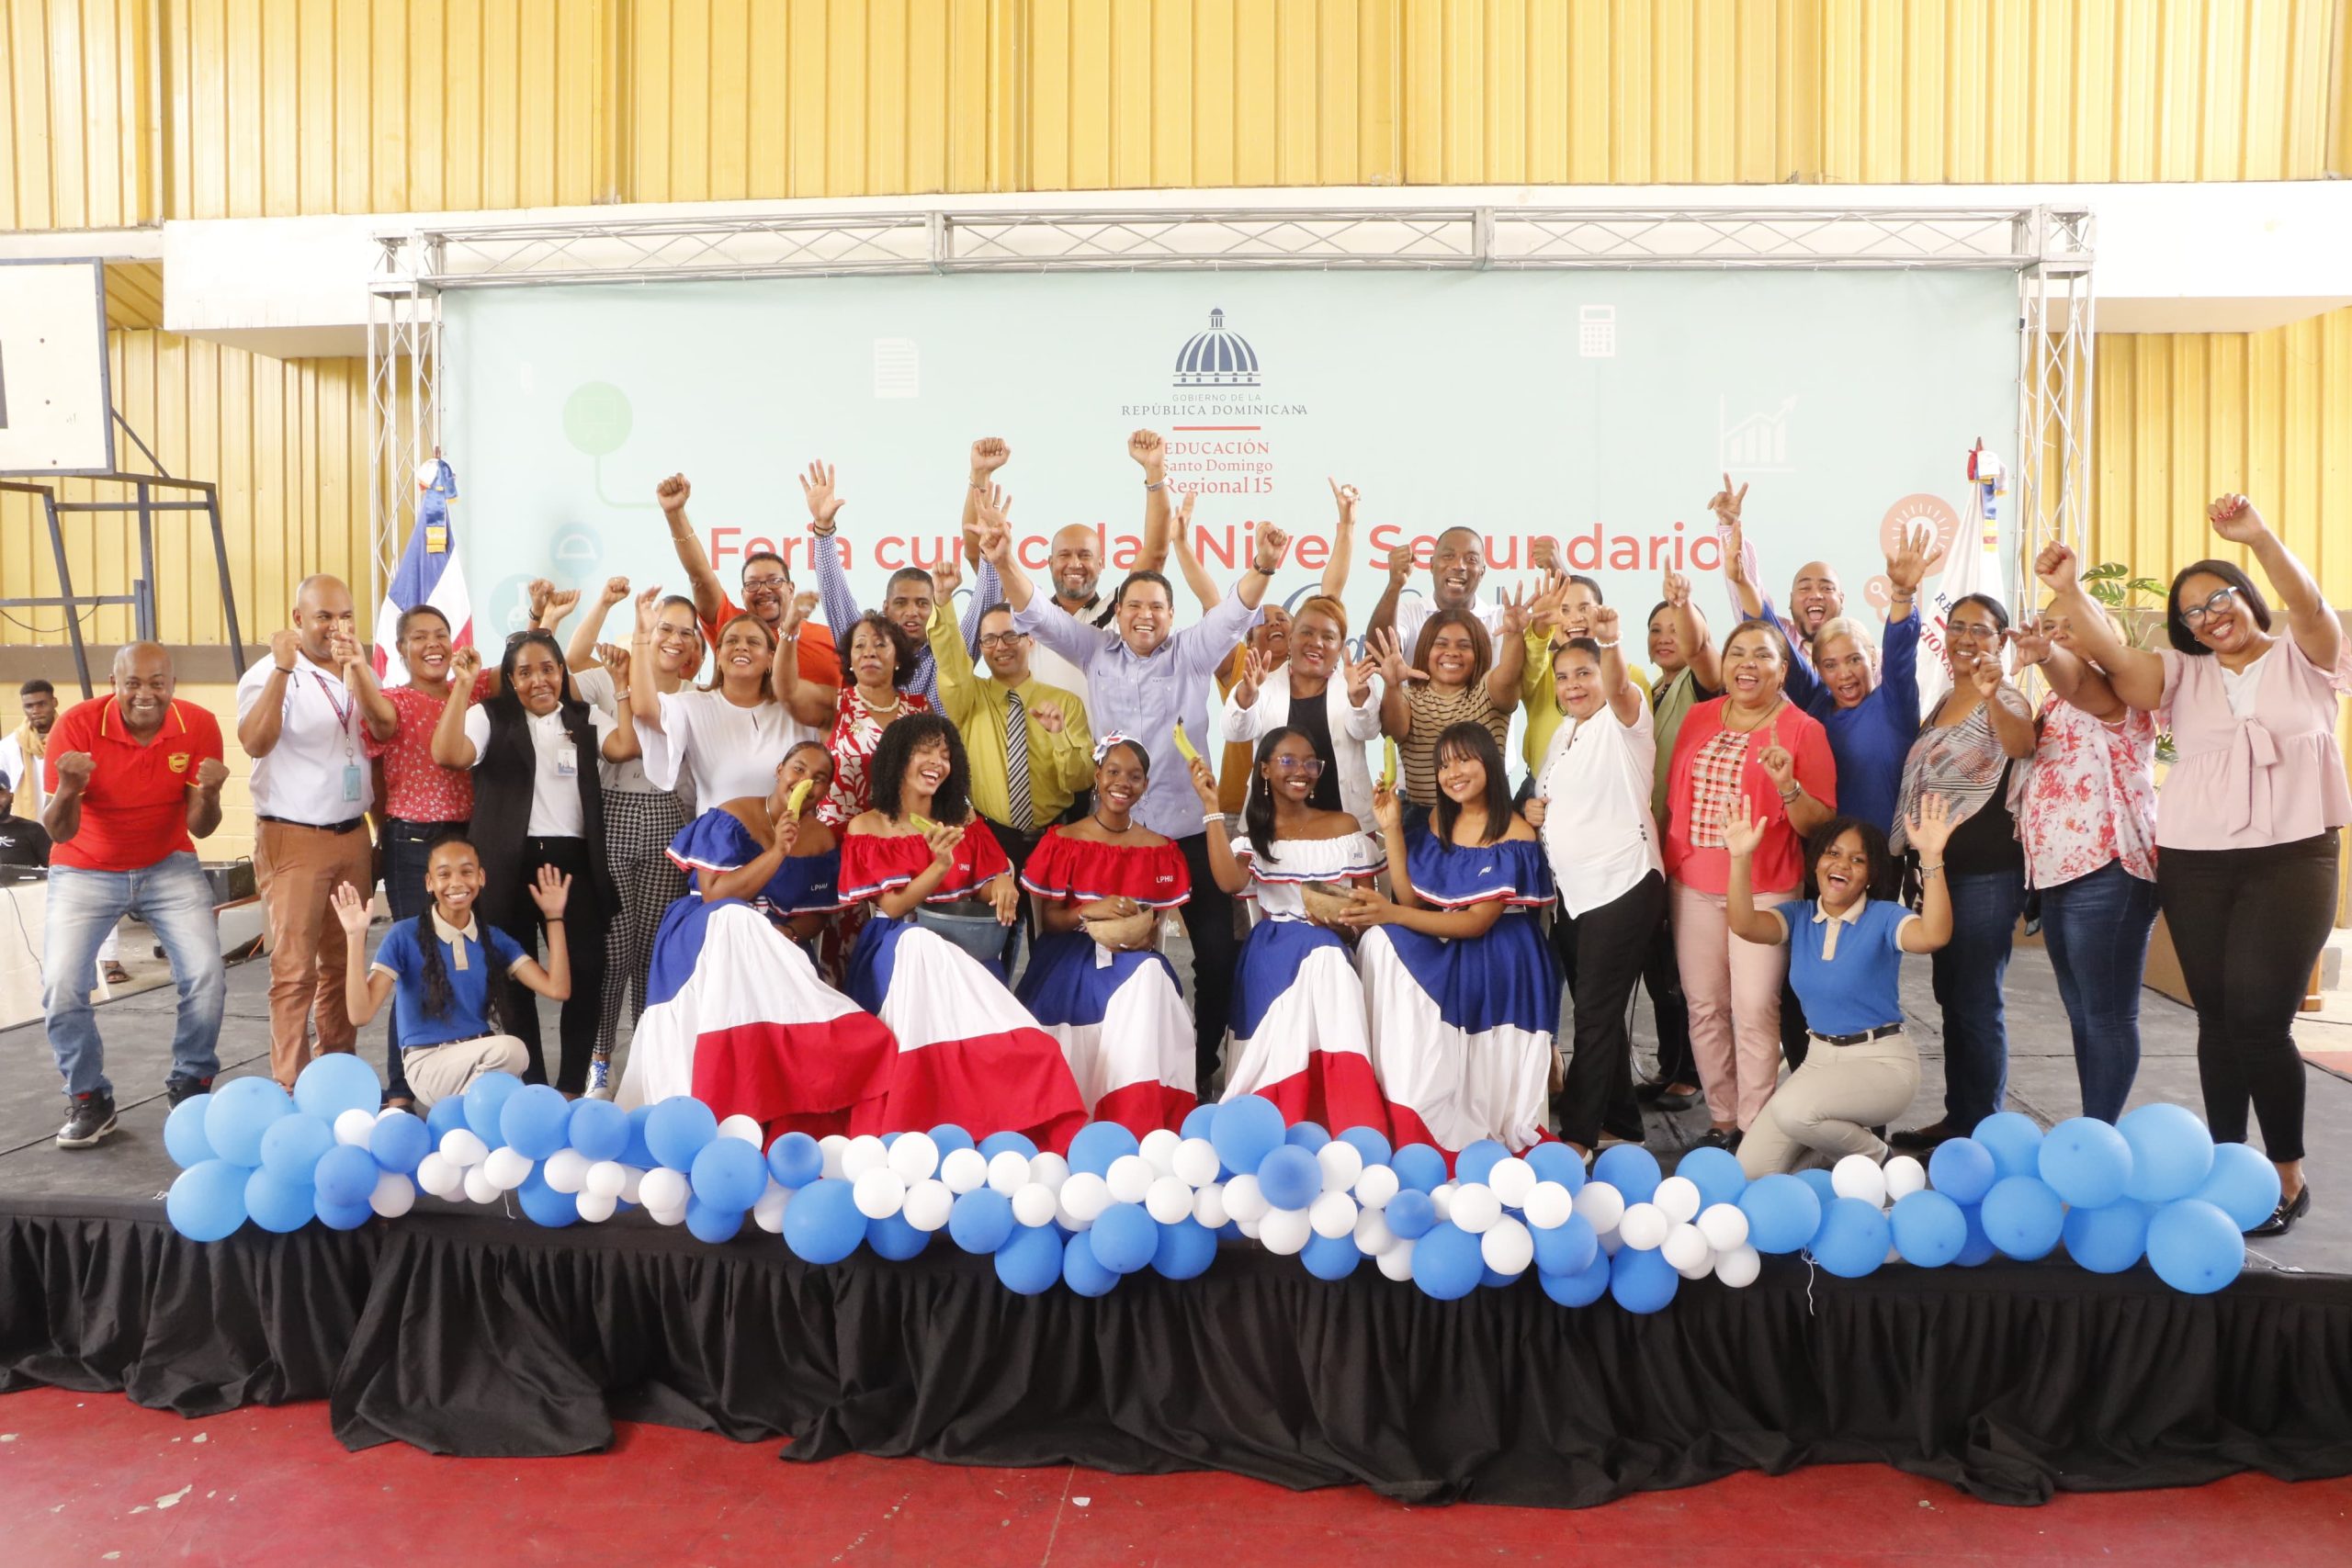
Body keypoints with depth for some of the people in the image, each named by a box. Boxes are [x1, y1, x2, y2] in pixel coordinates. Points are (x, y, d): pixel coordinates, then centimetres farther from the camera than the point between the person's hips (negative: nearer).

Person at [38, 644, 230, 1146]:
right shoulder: (77, 724, -20)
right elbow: (58, 833, -18)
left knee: (206, 973, -16)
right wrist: (67, 790, -40)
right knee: (61, 983, -17)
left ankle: (190, 1086, 8)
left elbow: (199, 829, -11)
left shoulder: (199, 726, -14)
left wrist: (208, 793, -33)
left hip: (169, 867, 1)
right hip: (86, 870, -1)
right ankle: (88, 1098, 6)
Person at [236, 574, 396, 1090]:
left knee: (343, 963, 11)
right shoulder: (270, 673, -6)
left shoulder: (360, 675, 10)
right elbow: (254, 742, -23)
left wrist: (358, 667, -22)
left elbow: (385, 730, -8)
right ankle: (289, 1087, 0)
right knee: (295, 968, -6)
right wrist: (283, 668, -30)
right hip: (293, 839, -5)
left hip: (352, 835, 5)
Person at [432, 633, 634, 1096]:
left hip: (573, 858, 2)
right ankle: (531, 1083, 18)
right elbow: (448, 754, -14)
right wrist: (462, 686, -18)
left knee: (586, 969, 0)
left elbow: (624, 747, -8)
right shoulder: (491, 717, 4)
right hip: (511, 862, -1)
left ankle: (574, 1082, 14)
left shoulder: (584, 719, 11)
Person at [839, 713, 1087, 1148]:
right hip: (897, 952, -2)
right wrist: (939, 866, -22)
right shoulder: (865, 829, 2)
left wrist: (1001, 885, -16)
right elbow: (891, 907, -6)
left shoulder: (963, 820, 12)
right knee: (918, 942, -36)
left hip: (962, 946, 2)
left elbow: (985, 889, 9)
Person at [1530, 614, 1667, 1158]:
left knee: (1597, 1013, -5)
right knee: (1596, 1012, 14)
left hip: (1623, 886, -8)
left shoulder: (1624, 722, -7)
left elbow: (1619, 687, -30)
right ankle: (1620, 1124, 25)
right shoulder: (1562, 735, 16)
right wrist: (1532, 808, 5)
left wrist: (1610, 642, -50)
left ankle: (1578, 1133, 2)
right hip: (1572, 891, 8)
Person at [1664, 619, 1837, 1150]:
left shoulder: (1803, 730, -3)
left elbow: (1820, 826, -5)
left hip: (1764, 890, -4)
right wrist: (1667, 865, 14)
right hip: (1692, 886, 4)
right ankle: (1721, 1120, 16)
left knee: (1755, 1010, -8)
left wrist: (1787, 786, -23)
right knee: (1704, 1006, 5)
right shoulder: (1698, 718, 9)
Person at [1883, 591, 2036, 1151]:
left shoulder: (2004, 699, -12)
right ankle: (1957, 1117, 25)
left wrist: (1992, 698, -55)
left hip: (1987, 872, -8)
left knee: (1977, 1001, -3)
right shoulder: (1945, 701, 13)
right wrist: (1917, 855, 18)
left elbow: (2021, 744, -36)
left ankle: (1980, 1129, 7)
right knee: (1951, 997, 14)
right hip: (1942, 868, 9)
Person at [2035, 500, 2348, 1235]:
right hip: (2194, 863, 3)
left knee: (2259, 1016, -10)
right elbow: (2113, 657, -7)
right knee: (2217, 1017, 7)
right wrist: (2069, 592, -23)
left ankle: (2287, 1173, 7)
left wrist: (2259, 538, -32)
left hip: (2291, 857, -3)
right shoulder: (2184, 674, 11)